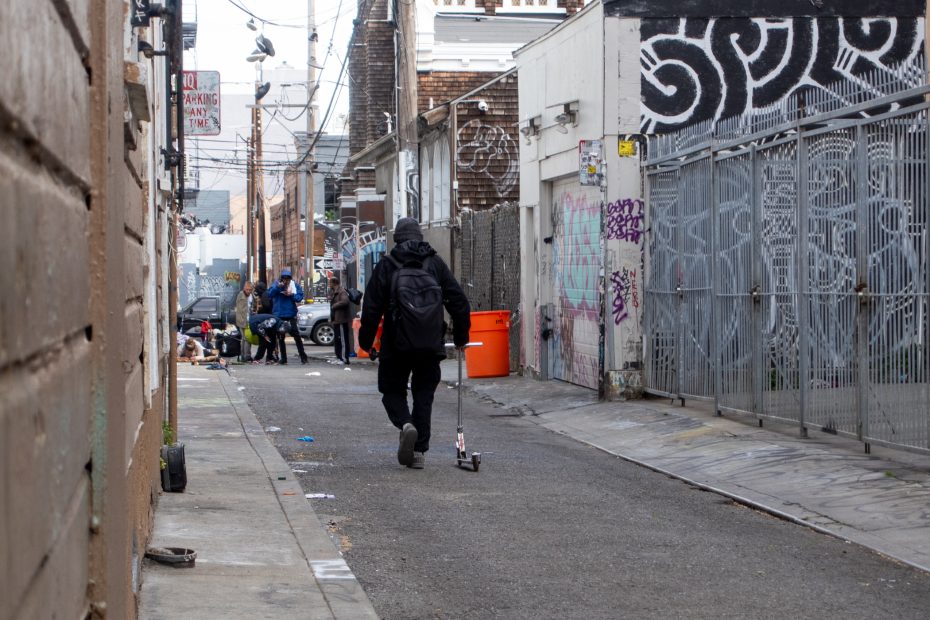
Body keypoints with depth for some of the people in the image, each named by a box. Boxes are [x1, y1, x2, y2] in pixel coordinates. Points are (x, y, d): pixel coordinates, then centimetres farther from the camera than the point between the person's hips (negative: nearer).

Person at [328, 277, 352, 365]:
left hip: (341, 321, -11)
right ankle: (339, 357, 22)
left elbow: (345, 301, -29)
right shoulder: (335, 293, 20)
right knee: (337, 340, 15)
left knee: (343, 340, -11)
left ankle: (344, 359, -12)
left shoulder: (342, 292, -13)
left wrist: (334, 306, -18)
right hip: (336, 321, 11)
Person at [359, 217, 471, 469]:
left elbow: (372, 307, -5)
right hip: (430, 345, 2)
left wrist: (366, 340, 6)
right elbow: (459, 301, 5)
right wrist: (461, 336, 15)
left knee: (393, 390, 13)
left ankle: (406, 424, -16)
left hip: (397, 345, -2)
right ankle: (419, 451, 6)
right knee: (424, 394, 11)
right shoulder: (435, 264, 5)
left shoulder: (386, 266, -3)